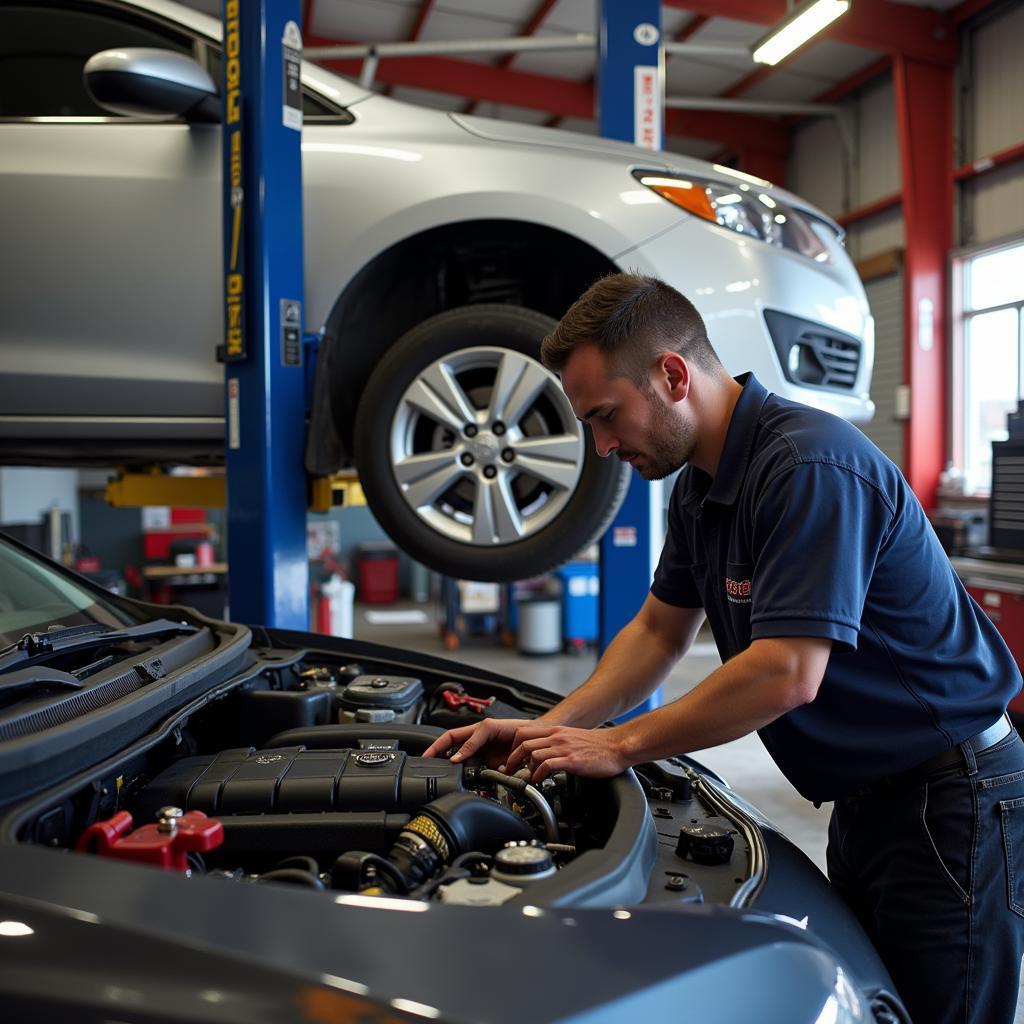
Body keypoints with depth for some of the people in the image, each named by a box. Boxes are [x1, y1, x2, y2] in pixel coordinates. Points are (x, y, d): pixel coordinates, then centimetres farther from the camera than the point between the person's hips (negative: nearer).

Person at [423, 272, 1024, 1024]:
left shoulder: (809, 465, -25)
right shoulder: (701, 487, 6)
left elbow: (787, 675, -30)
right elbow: (659, 632, 14)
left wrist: (620, 747, -20)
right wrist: (550, 730, 2)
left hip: (946, 799, -9)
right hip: (866, 795, 9)